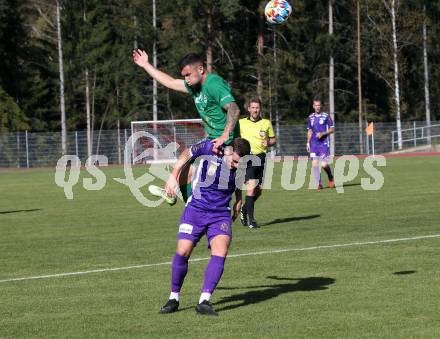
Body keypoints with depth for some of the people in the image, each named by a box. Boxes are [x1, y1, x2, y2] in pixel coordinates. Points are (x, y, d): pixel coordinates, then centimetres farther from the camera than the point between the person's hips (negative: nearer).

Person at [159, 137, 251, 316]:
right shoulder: (208, 148, -18)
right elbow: (186, 155, 1)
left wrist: (238, 201, 17)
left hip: (221, 214, 1)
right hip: (195, 209, -1)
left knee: (220, 251, -21)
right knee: (183, 251, -11)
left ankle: (204, 301, -22)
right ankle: (174, 298, 9)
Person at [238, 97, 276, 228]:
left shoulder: (266, 123, 9)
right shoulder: (241, 123, 5)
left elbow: (274, 139, 17)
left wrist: (268, 143, -4)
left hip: (261, 157, 3)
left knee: (258, 191, 8)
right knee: (251, 186, -18)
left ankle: (244, 209, 36)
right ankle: (251, 219, -15)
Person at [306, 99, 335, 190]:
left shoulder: (326, 116, -1)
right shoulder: (310, 117, 11)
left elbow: (332, 129, 0)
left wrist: (322, 133, -13)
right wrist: (308, 143, 13)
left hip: (324, 143, -3)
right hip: (314, 144, 3)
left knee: (324, 164, -11)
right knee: (315, 164, -6)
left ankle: (330, 177, 18)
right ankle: (319, 184, 4)